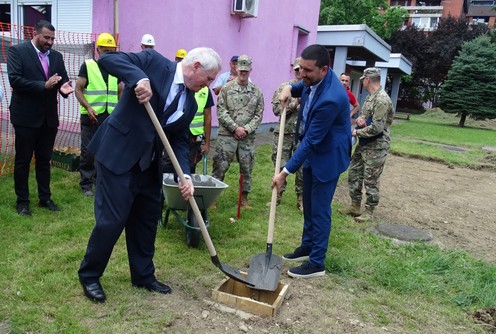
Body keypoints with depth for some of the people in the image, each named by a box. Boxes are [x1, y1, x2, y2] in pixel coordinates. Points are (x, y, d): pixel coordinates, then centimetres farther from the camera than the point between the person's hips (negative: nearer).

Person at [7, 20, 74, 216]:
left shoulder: (56, 56, 10)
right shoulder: (17, 51, -6)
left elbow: (64, 79, 6)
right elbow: (14, 79, -16)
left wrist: (65, 87, -17)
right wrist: (44, 85, -24)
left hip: (49, 117, 5)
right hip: (26, 116, -4)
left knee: (44, 159, 13)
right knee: (23, 160, 6)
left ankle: (45, 198, 24)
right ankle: (22, 201, 18)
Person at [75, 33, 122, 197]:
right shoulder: (87, 66, -1)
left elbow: (120, 92, 17)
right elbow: (78, 89, -3)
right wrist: (88, 107, -17)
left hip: (111, 117, 4)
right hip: (91, 116, -3)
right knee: (88, 152, 0)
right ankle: (86, 184, 11)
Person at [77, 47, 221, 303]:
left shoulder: (190, 103, 8)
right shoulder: (153, 61, -8)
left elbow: (179, 140, 6)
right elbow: (107, 58, -14)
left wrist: (185, 176, -9)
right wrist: (139, 78, -31)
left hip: (148, 165, 7)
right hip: (117, 155, -7)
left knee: (147, 220, 13)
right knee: (112, 220, -2)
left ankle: (143, 275, 32)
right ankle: (89, 275, 21)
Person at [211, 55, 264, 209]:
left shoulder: (257, 91, 7)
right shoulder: (227, 88, -1)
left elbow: (258, 115, 5)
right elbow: (221, 111, -6)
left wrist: (247, 129, -9)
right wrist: (235, 128, -12)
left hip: (248, 137, 3)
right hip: (226, 135, -3)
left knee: (247, 168, 10)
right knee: (220, 167, 0)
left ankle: (244, 197, 24)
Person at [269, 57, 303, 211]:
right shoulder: (284, 87, 4)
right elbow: (276, 109, -4)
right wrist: (295, 103, -12)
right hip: (284, 133, 1)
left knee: (302, 168, 4)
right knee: (280, 165, 8)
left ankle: (301, 199, 18)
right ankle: (277, 195, 24)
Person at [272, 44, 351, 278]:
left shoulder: (331, 98, -33)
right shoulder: (314, 79, -6)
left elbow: (311, 141, -30)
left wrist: (285, 173, -26)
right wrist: (290, 88, -4)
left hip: (327, 156, -9)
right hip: (311, 152, 9)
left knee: (319, 210, 0)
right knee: (308, 204, 19)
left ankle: (317, 263, 14)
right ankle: (307, 247, 36)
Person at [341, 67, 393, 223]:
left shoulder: (382, 99, -21)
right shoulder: (370, 96, 11)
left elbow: (377, 127, -25)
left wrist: (357, 132, -13)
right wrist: (360, 118, -5)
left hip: (376, 147, -10)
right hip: (363, 144, 10)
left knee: (371, 180, -1)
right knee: (354, 174, 14)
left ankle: (369, 212, 12)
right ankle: (355, 206, 26)